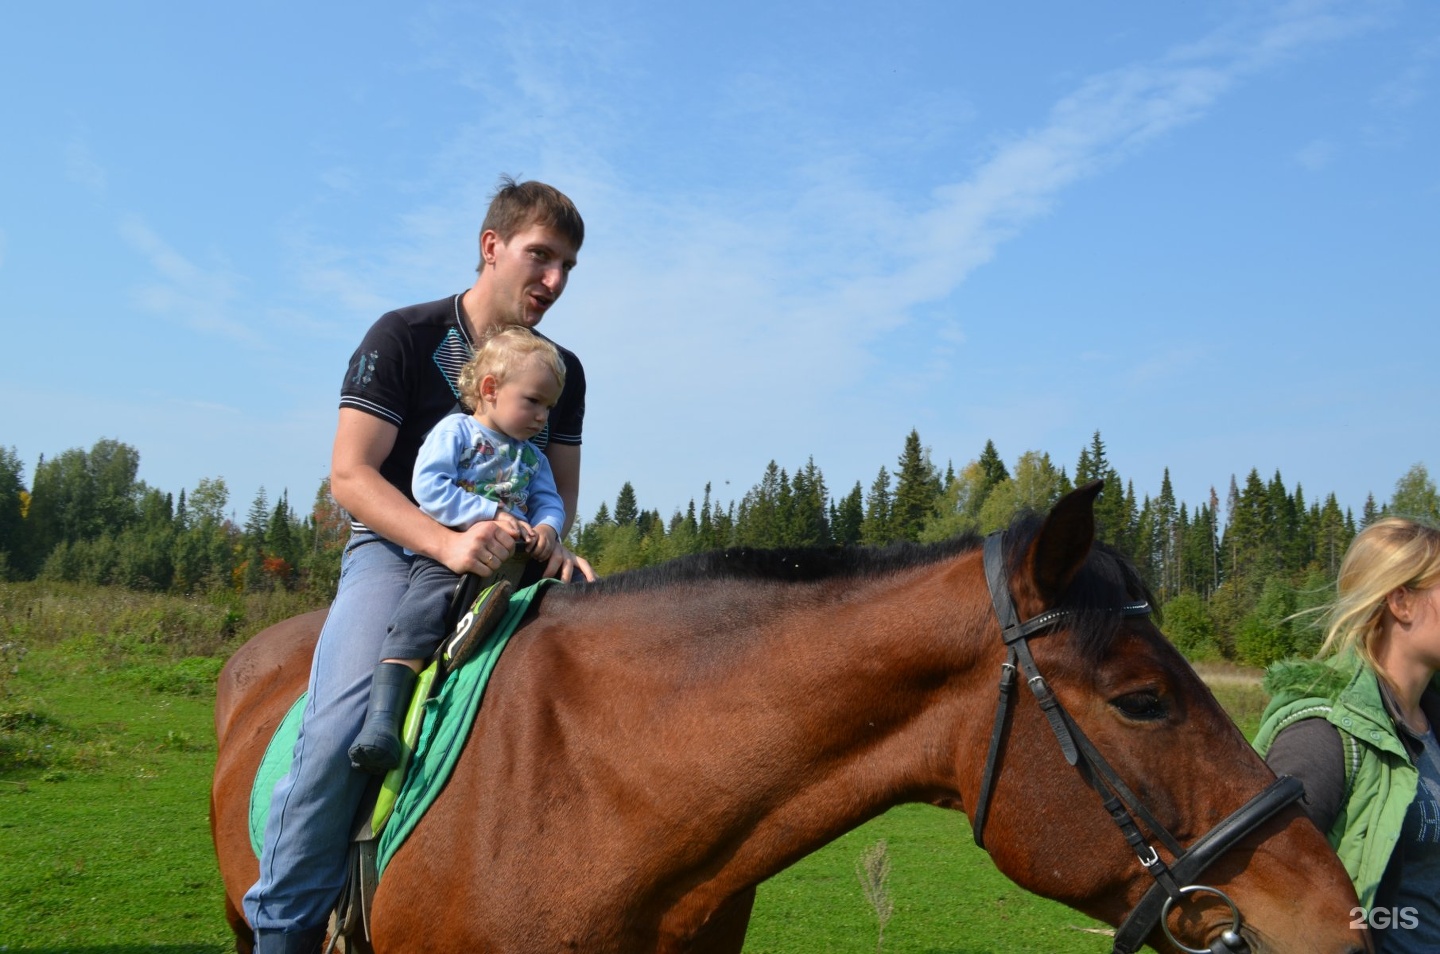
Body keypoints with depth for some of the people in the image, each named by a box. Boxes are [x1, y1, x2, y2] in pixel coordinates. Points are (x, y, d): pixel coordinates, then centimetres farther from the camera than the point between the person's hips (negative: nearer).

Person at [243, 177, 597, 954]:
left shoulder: (562, 370, 9)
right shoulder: (403, 337, -6)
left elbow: (563, 482, 14)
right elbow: (349, 475, -12)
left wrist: (556, 541, -11)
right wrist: (447, 543, -28)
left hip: (511, 555, 5)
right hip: (395, 548, -5)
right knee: (342, 723, -29)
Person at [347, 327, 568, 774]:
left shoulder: (533, 458, 21)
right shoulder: (455, 430, 3)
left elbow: (550, 502, 13)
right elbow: (428, 486, -10)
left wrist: (547, 528, -13)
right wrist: (492, 514, -16)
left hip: (514, 563, 6)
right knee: (418, 618, -28)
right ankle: (382, 719, -34)